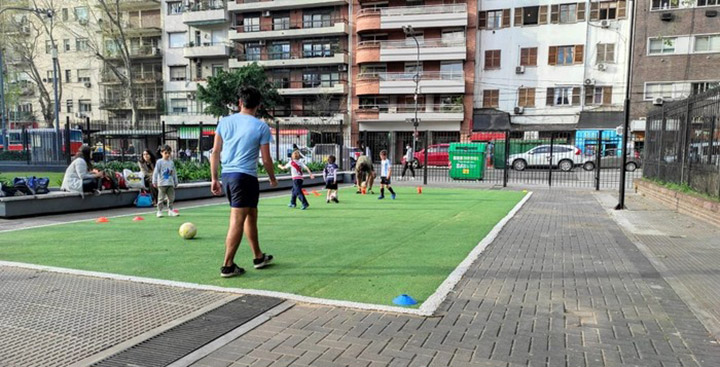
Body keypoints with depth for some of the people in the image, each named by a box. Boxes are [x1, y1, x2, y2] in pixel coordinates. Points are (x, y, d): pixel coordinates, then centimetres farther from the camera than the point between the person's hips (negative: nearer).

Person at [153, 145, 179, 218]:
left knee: (171, 198, 7)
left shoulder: (171, 162, 10)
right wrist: (154, 182, -11)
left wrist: (176, 182, 18)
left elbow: (174, 173, 16)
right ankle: (159, 211, 5)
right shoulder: (159, 162, -3)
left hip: (170, 183, 5)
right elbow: (156, 172, -6)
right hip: (162, 184, -5)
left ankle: (170, 211, 16)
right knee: (161, 198, -1)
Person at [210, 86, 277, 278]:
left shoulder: (225, 121, 6)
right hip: (246, 176, -6)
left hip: (227, 175, 6)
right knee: (237, 222, -1)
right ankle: (227, 266, 3)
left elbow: (215, 152, 5)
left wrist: (214, 179, 11)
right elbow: (266, 159, -4)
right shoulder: (261, 127, -5)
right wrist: (272, 179, 13)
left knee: (251, 215, 20)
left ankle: (258, 257, 31)